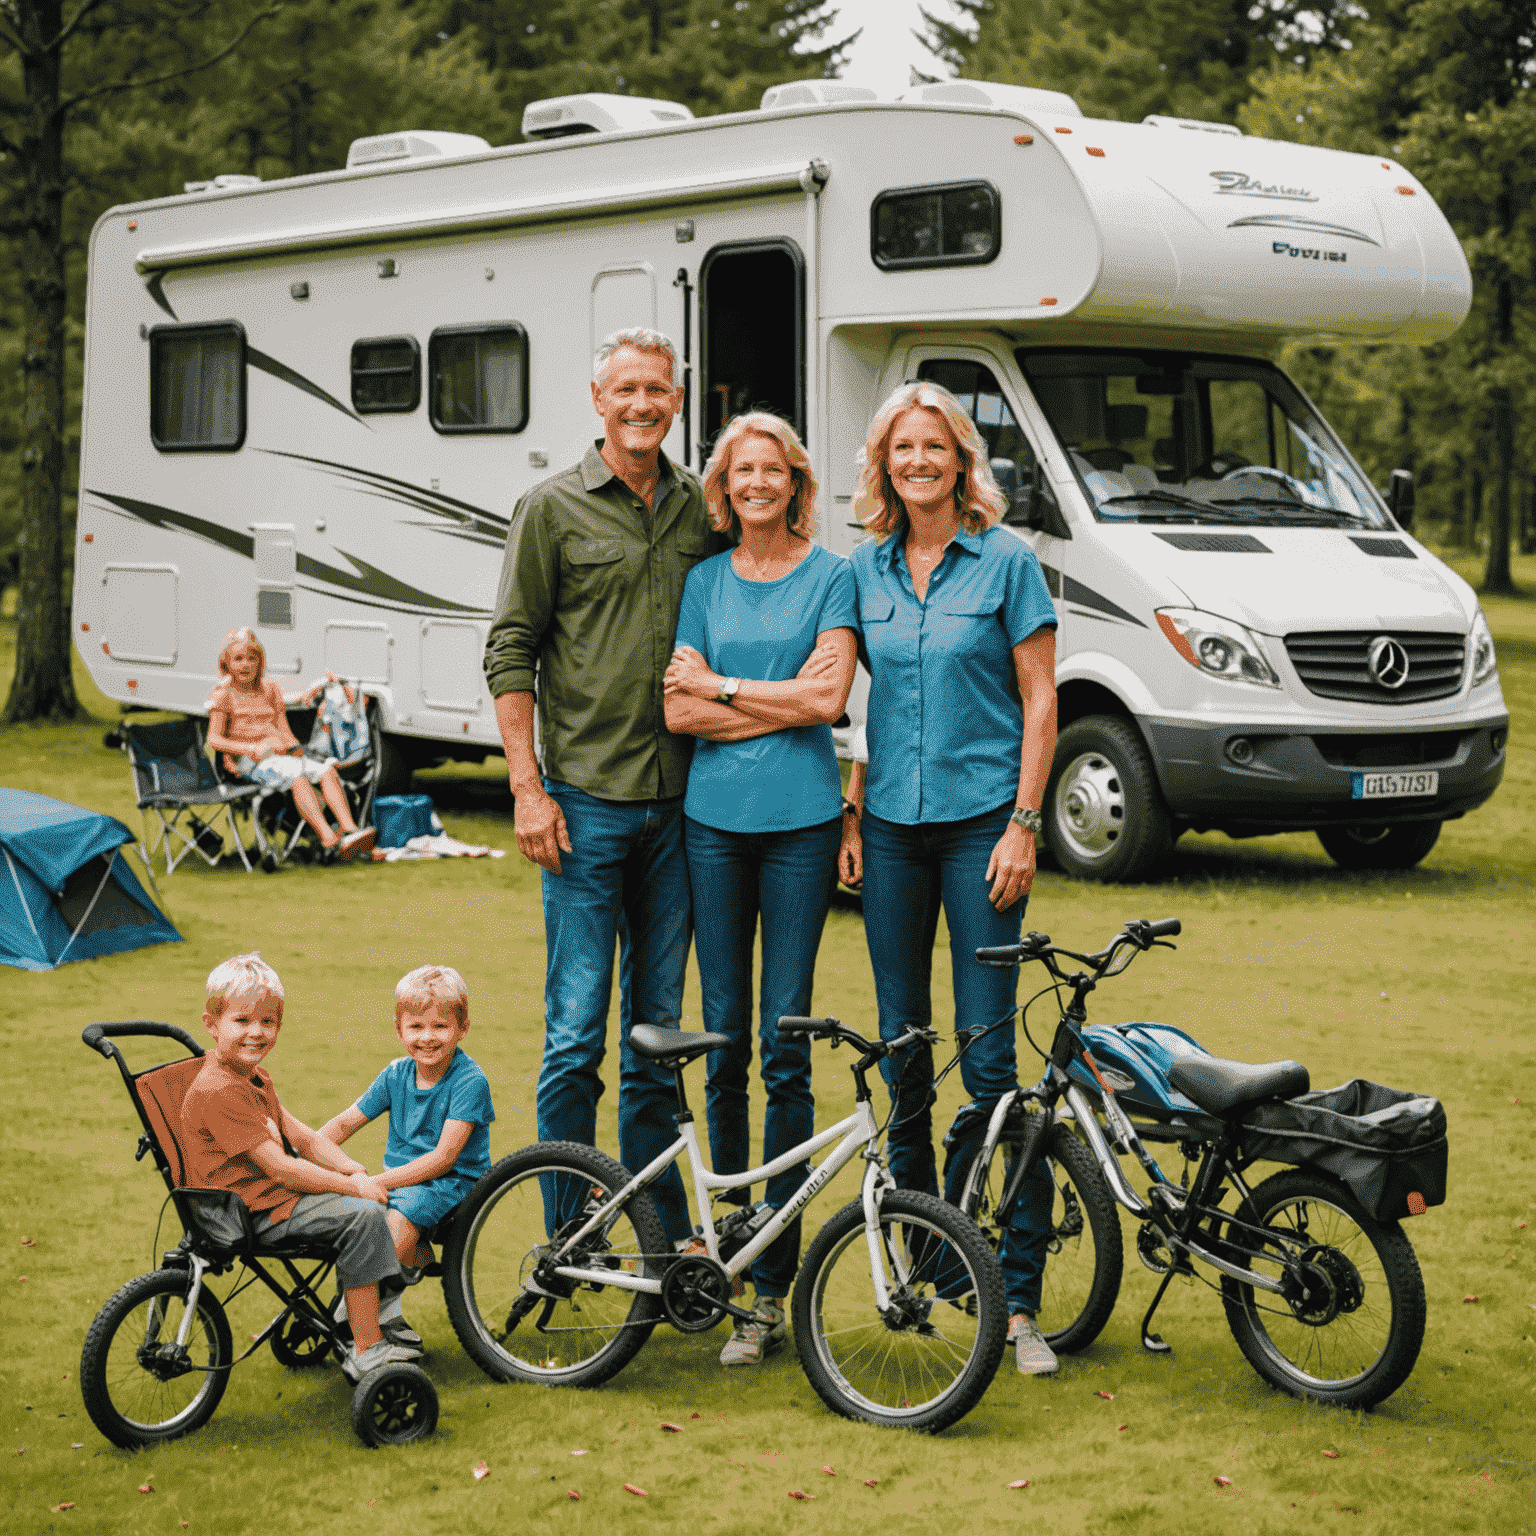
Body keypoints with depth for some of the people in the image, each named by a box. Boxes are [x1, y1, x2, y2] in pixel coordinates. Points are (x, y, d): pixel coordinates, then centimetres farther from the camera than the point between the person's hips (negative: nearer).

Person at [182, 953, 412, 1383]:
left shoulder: (254, 1077, 14)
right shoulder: (218, 1091, -22)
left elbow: (302, 1136, 12)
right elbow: (281, 1168, -24)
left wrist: (355, 1171, -4)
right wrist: (352, 1186, -18)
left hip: (273, 1193, 11)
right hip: (252, 1213, -11)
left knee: (368, 1199, 17)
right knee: (362, 1216, -22)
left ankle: (367, 1315, 28)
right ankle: (366, 1354, -19)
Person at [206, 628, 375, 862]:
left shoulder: (270, 689, 20)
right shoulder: (223, 696, 5)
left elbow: (283, 729, 16)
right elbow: (214, 739, -4)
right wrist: (252, 748, -15)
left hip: (281, 754, 6)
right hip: (250, 762, -6)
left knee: (326, 770, -22)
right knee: (297, 776, -35)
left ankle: (349, 829, -37)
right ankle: (328, 839, -49)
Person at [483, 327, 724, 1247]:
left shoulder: (704, 509, 10)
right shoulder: (554, 508, -1)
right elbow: (511, 652, -2)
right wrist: (528, 786, -9)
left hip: (677, 801, 4)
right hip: (584, 800, -4)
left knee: (659, 1027, 11)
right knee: (577, 1029, -3)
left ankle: (666, 1226, 20)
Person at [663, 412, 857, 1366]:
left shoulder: (831, 577, 4)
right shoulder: (705, 582, 12)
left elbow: (828, 696, -9)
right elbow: (679, 713, 3)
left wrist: (723, 687, -4)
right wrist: (779, 703, -6)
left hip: (799, 823, -3)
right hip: (714, 822, 3)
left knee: (784, 1044, -5)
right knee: (723, 1037, 6)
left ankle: (773, 1287, -4)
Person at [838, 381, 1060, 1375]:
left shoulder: (1006, 562, -2)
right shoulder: (867, 569, 9)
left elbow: (1039, 700, -3)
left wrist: (1024, 825, -9)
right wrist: (852, 815, 8)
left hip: (980, 822, -4)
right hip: (892, 826, 4)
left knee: (988, 1051, -8)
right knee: (901, 1043, 8)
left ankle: (1020, 1297, -4)